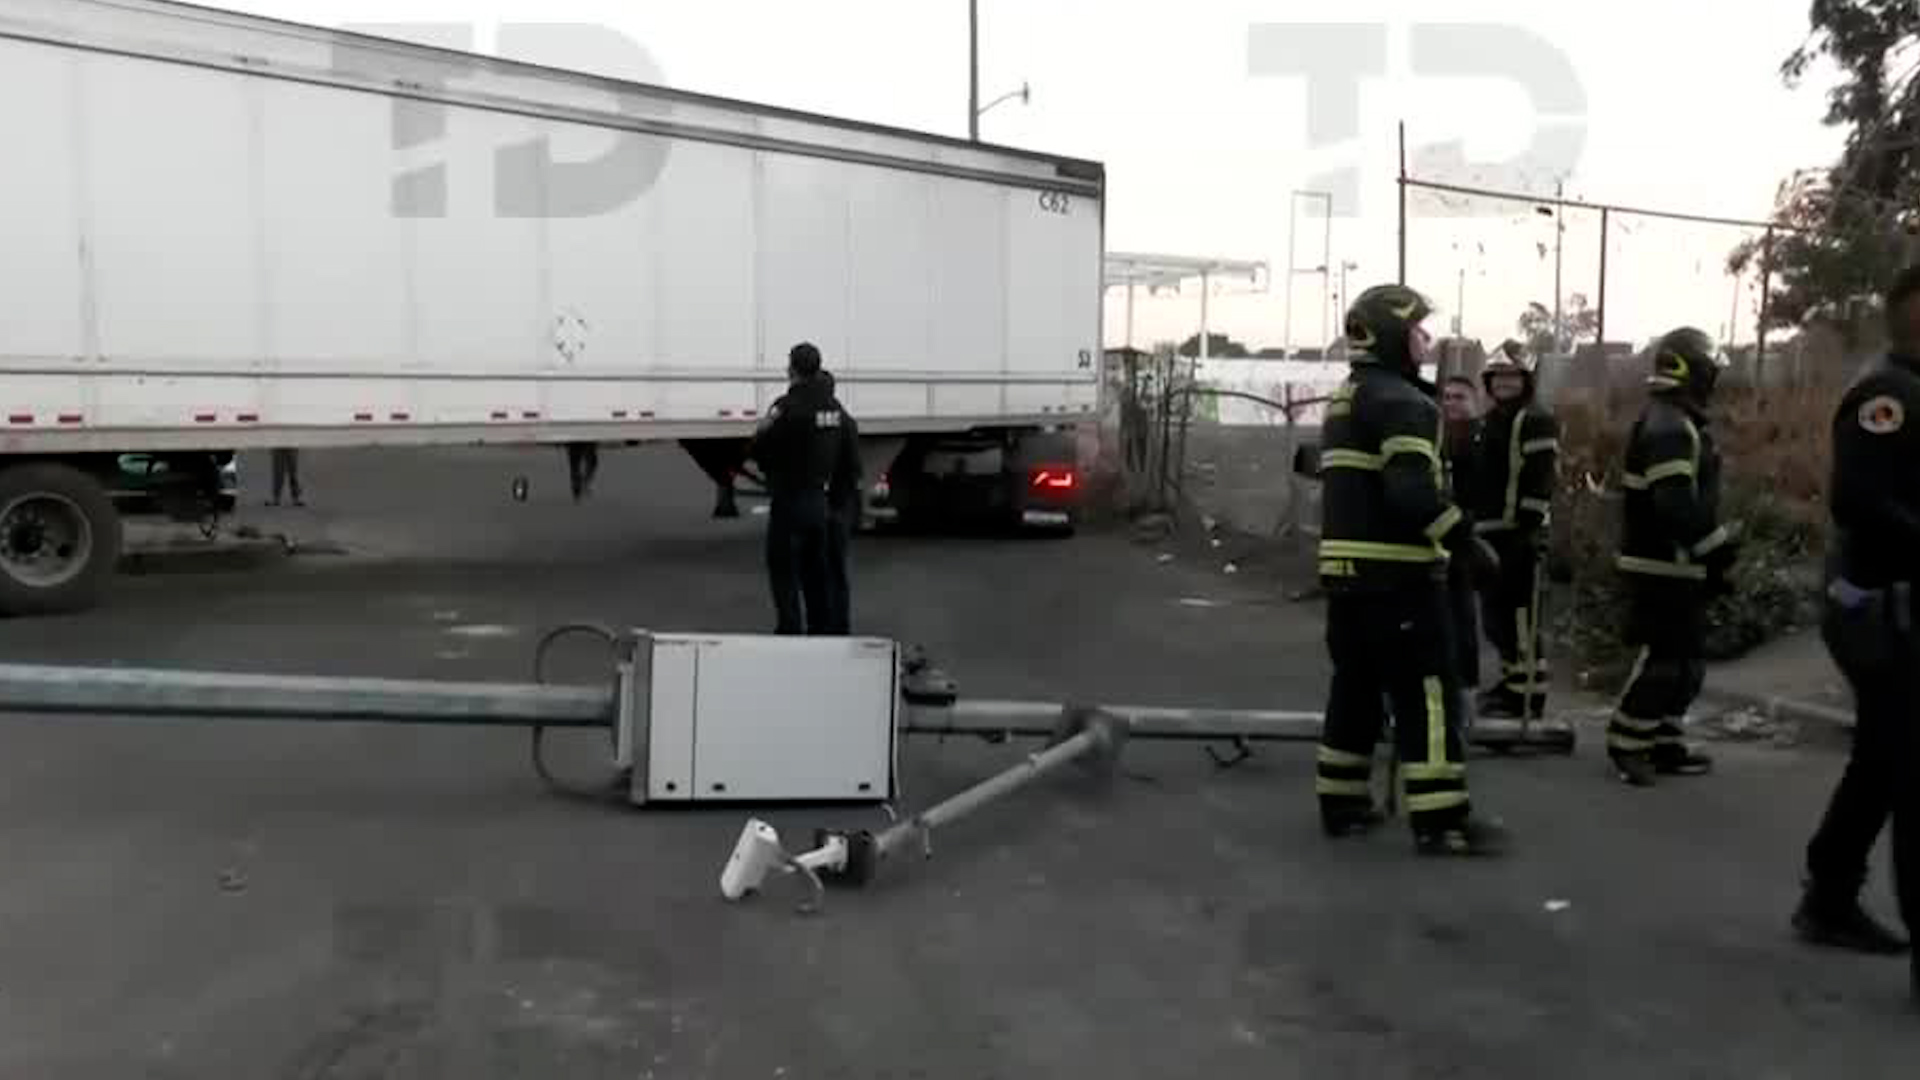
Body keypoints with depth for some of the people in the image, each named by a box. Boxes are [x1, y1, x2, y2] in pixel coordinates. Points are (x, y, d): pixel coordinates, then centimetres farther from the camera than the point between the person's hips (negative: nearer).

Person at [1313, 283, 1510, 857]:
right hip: (1396, 573, -9)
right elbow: (1411, 490, -23)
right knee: (1428, 692, -5)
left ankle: (1341, 803, 19)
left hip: (1346, 568, 9)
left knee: (1356, 685, 15)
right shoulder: (1400, 400, -12)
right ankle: (1440, 819, -3)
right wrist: (1463, 535, -15)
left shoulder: (1344, 399, 18)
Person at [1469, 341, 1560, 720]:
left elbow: (1539, 479, -16)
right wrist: (1477, 525, 23)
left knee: (1520, 616, -9)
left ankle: (1528, 696, -3)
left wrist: (1529, 525, -21)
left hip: (1520, 532, -10)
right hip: (1492, 531, 10)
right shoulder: (1492, 420, 21)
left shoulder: (1536, 420, -8)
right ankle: (1514, 679, 29)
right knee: (1494, 613, 16)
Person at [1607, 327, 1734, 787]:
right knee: (1661, 657, -7)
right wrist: (1719, 543, -21)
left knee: (1683, 660, 15)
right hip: (1664, 565, -11)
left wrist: (1709, 558, 21)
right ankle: (1625, 745, 3)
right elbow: (1678, 506, -28)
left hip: (1676, 563, 11)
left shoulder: (1677, 423, 17)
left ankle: (1665, 744, 21)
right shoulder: (1669, 428, -18)